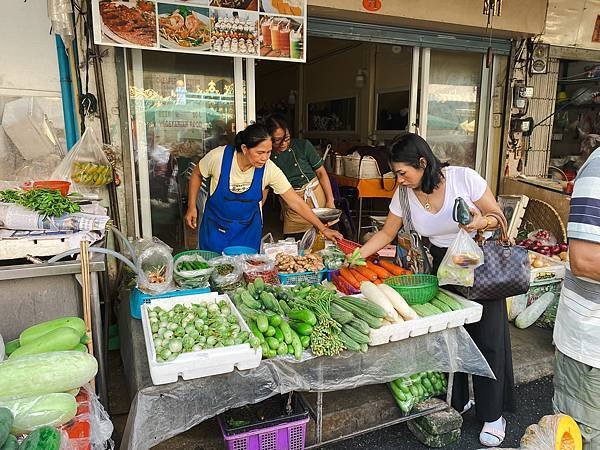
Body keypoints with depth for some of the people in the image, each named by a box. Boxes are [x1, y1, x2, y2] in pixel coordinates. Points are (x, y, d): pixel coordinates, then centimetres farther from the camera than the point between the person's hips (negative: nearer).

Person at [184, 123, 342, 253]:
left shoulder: (270, 170, -20)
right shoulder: (219, 157, -22)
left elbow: (295, 202, -17)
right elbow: (197, 174, -1)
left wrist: (323, 229, -19)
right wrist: (192, 207, -6)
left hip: (248, 230, 1)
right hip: (215, 228, 0)